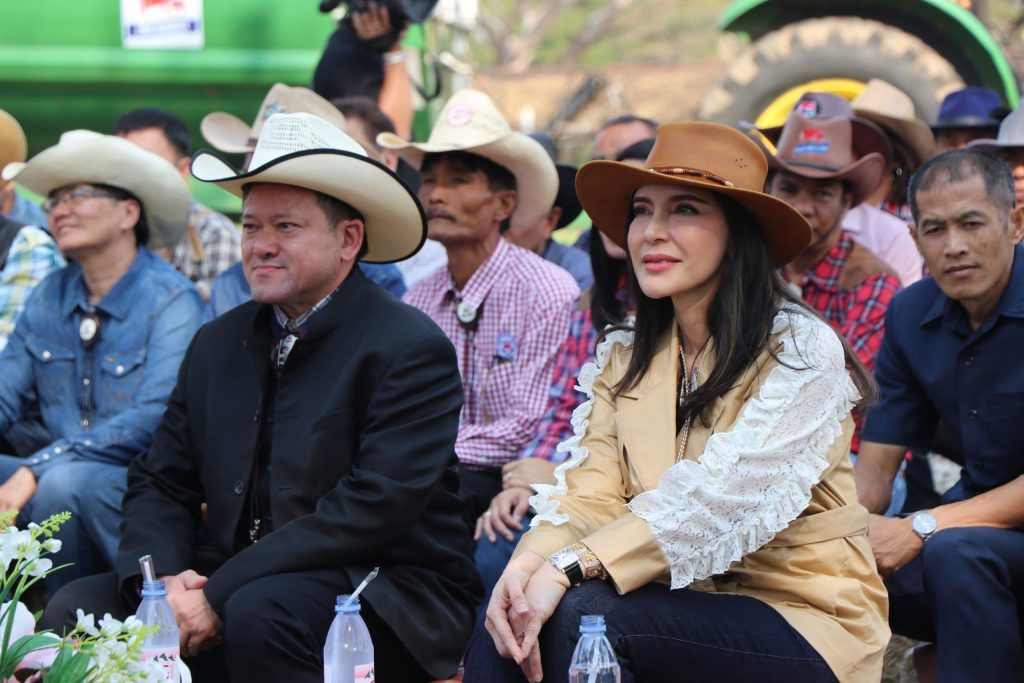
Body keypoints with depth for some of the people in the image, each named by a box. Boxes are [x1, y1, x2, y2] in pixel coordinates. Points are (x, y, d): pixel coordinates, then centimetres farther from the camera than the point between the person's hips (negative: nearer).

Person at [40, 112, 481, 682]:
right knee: (75, 610, -14)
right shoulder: (219, 344, 13)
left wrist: (218, 596, -21)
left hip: (383, 594, -6)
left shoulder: (411, 350, -9)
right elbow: (161, 484, 13)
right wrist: (160, 579, -10)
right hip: (235, 586, 6)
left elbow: (372, 510, -19)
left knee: (260, 611, -35)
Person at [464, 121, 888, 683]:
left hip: (805, 616, -5)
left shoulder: (801, 349, -9)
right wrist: (526, 564, -23)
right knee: (511, 620, -23)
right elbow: (590, 496, 0)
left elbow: (720, 497, -22)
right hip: (686, 602, 5)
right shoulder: (624, 358, 11)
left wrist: (568, 569, -31)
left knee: (580, 615, -28)